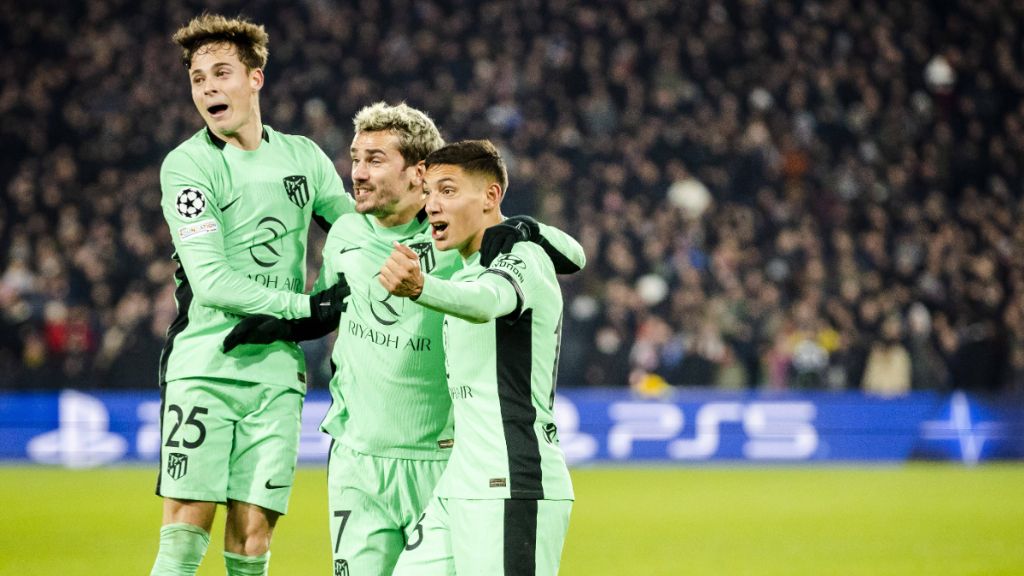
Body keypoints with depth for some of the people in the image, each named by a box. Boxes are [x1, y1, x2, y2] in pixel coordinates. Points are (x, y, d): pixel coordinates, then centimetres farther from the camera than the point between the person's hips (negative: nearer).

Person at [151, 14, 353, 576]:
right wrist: (308, 306, -11)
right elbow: (212, 283, -12)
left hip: (276, 373, 4)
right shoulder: (187, 165, -4)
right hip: (204, 364, -4)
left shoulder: (303, 156, 11)